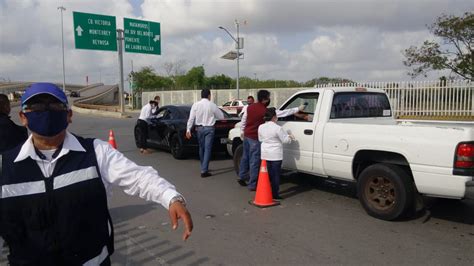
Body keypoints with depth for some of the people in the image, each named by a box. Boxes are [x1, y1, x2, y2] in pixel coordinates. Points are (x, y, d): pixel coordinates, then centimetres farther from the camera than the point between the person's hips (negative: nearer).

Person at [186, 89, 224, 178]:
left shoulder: (196, 105, -3)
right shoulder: (212, 105, -7)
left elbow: (191, 118, -6)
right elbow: (221, 117, 2)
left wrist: (188, 129, -4)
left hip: (199, 128, 3)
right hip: (209, 128, -3)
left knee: (201, 148, 16)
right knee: (207, 149, -2)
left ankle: (204, 168, 29)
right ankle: (204, 171, -7)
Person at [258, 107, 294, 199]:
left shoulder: (261, 127, 2)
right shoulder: (277, 128, -16)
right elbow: (285, 140, -10)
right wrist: (290, 137, 10)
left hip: (265, 154, 6)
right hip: (275, 155, -6)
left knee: (268, 173, 14)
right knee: (275, 174, 2)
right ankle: (275, 194, 4)